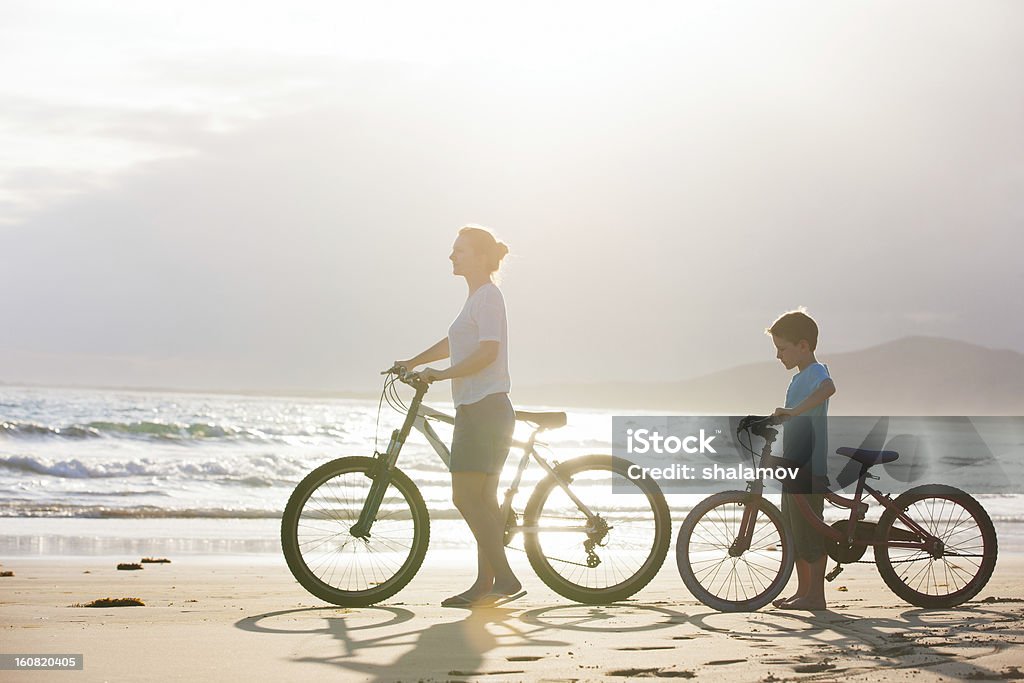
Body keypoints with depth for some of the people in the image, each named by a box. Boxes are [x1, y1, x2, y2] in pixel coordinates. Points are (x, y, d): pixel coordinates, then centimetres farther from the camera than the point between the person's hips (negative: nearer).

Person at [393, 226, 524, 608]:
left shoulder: (488, 295, -10)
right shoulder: (477, 297, 20)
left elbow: (487, 351, -22)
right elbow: (452, 345, 31)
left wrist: (441, 374, -21)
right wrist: (410, 363, 25)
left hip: (485, 409, -10)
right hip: (475, 410, 10)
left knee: (469, 497, -12)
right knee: (480, 500, 9)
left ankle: (504, 580, -9)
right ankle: (486, 583, 12)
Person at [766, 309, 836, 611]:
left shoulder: (815, 371, -12)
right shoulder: (800, 378, 20)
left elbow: (828, 387, -38)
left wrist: (794, 411, -46)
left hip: (809, 467, -10)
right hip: (793, 466, 10)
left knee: (810, 530, -6)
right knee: (793, 531, 14)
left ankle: (816, 595, -1)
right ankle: (803, 590, 22)